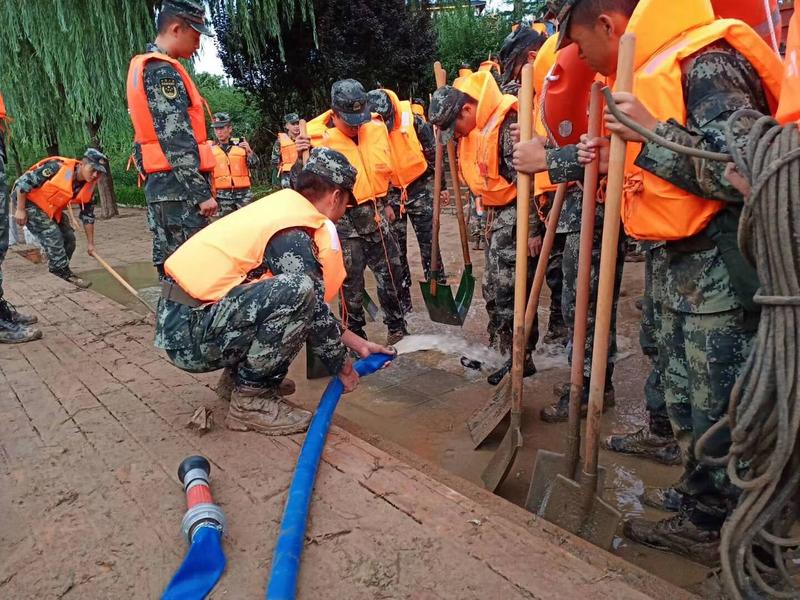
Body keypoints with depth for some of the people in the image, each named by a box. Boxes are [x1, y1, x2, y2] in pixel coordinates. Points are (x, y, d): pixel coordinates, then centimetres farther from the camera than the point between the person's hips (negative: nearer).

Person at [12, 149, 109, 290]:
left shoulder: (89, 186, -10)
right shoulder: (58, 166, -32)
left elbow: (87, 215, 2)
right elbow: (24, 181, -26)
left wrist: (90, 243, 4)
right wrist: (20, 209, -22)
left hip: (52, 209, 8)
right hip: (29, 201, -8)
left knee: (69, 238, 4)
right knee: (52, 235, -18)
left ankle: (59, 269, 21)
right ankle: (64, 273, -8)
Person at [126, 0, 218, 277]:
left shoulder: (142, 67, 21)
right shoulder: (163, 71, -11)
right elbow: (177, 140, -19)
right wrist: (201, 192, -18)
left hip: (160, 184, 10)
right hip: (178, 187, -10)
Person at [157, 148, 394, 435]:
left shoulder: (283, 206, 12)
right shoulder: (295, 236, -17)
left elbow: (313, 306, 18)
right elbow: (312, 310, -13)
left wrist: (358, 343, 20)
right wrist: (343, 368, 3)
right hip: (190, 335, -9)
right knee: (297, 291, -26)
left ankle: (242, 373, 16)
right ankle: (251, 399, -12)